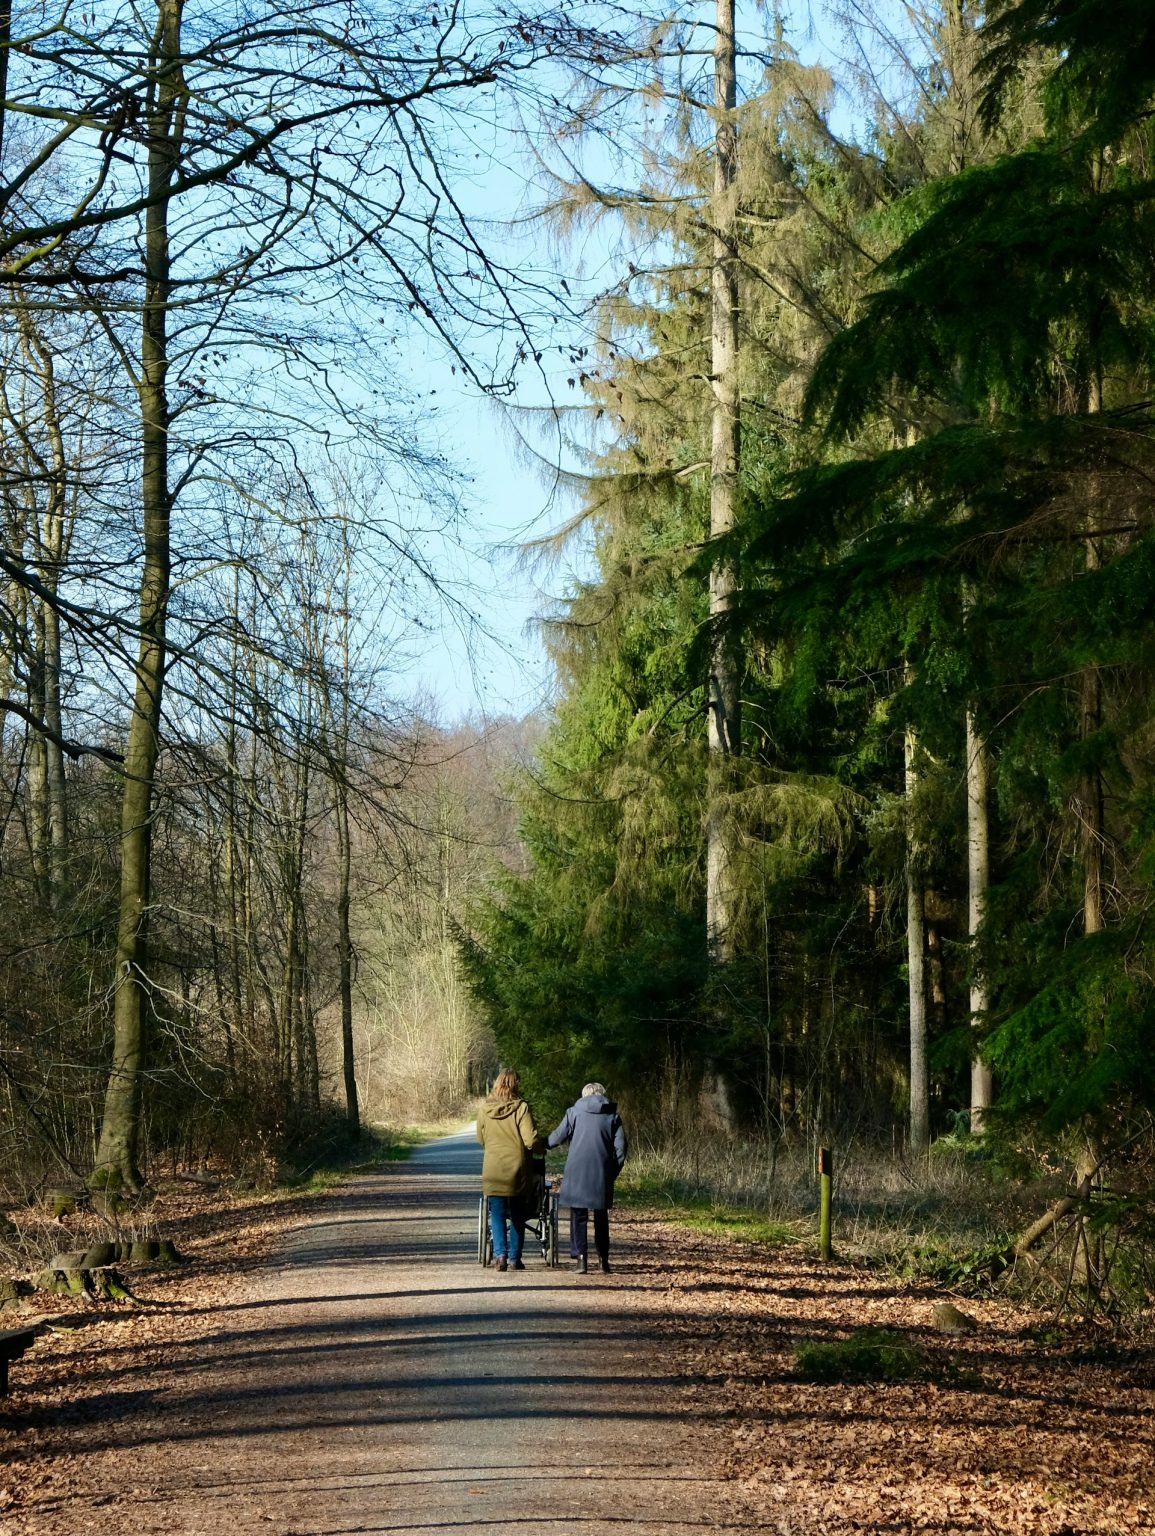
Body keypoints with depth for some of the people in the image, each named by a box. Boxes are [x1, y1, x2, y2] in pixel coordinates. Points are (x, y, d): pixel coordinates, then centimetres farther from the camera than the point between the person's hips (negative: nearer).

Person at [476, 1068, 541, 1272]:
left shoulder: (485, 1109, -1)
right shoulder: (521, 1108, -12)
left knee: (497, 1215, 6)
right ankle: (514, 1258, 15)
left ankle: (500, 1254, -11)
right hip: (517, 1170, -1)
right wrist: (540, 1147, 5)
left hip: (492, 1171, 2)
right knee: (517, 1216, 13)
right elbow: (531, 1140, -16)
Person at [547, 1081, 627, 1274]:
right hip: (602, 1173, 2)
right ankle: (603, 1260, 13)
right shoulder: (612, 1116, 7)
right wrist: (613, 1171, 8)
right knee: (601, 1215, 13)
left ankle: (581, 1258, -9)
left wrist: (543, 1145, 20)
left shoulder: (575, 1112, 4)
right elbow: (621, 1146, 2)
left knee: (579, 1214, 3)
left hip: (577, 1170, -2)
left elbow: (559, 1136, 2)